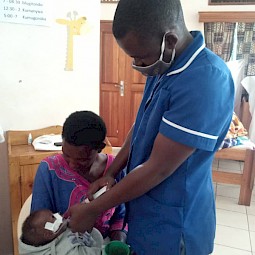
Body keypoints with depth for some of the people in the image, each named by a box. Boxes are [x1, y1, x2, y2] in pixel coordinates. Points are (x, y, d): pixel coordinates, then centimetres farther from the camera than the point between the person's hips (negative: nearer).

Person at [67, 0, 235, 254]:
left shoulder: (206, 80, -30)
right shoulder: (163, 67, -2)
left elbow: (157, 169, -27)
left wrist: (93, 210, -16)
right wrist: (110, 174, 1)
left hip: (172, 226, -7)